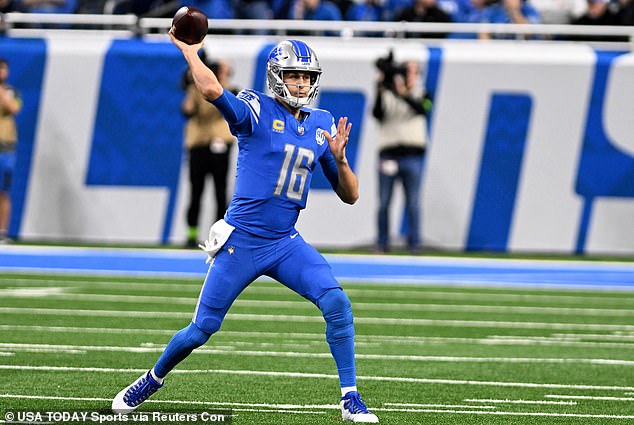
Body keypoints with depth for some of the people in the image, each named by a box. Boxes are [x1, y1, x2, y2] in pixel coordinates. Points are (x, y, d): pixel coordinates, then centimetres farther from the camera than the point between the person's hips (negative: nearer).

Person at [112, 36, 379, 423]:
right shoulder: (257, 111, -8)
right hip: (241, 242, -4)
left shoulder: (322, 125, 8)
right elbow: (212, 90, -30)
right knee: (202, 330, 4)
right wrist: (189, 51, -15)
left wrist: (339, 158, -9)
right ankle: (155, 378, 33)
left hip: (287, 243, 4)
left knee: (337, 303, -18)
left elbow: (350, 195, 9)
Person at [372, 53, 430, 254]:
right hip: (388, 153, 0)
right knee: (384, 203, 1)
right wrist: (380, 93, -25)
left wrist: (403, 94, -30)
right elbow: (377, 113, -9)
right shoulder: (386, 95, 8)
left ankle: (414, 243, 4)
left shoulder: (421, 95, 8)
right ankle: (382, 243, 7)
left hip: (412, 155, 0)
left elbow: (421, 108, -14)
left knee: (413, 203, 0)